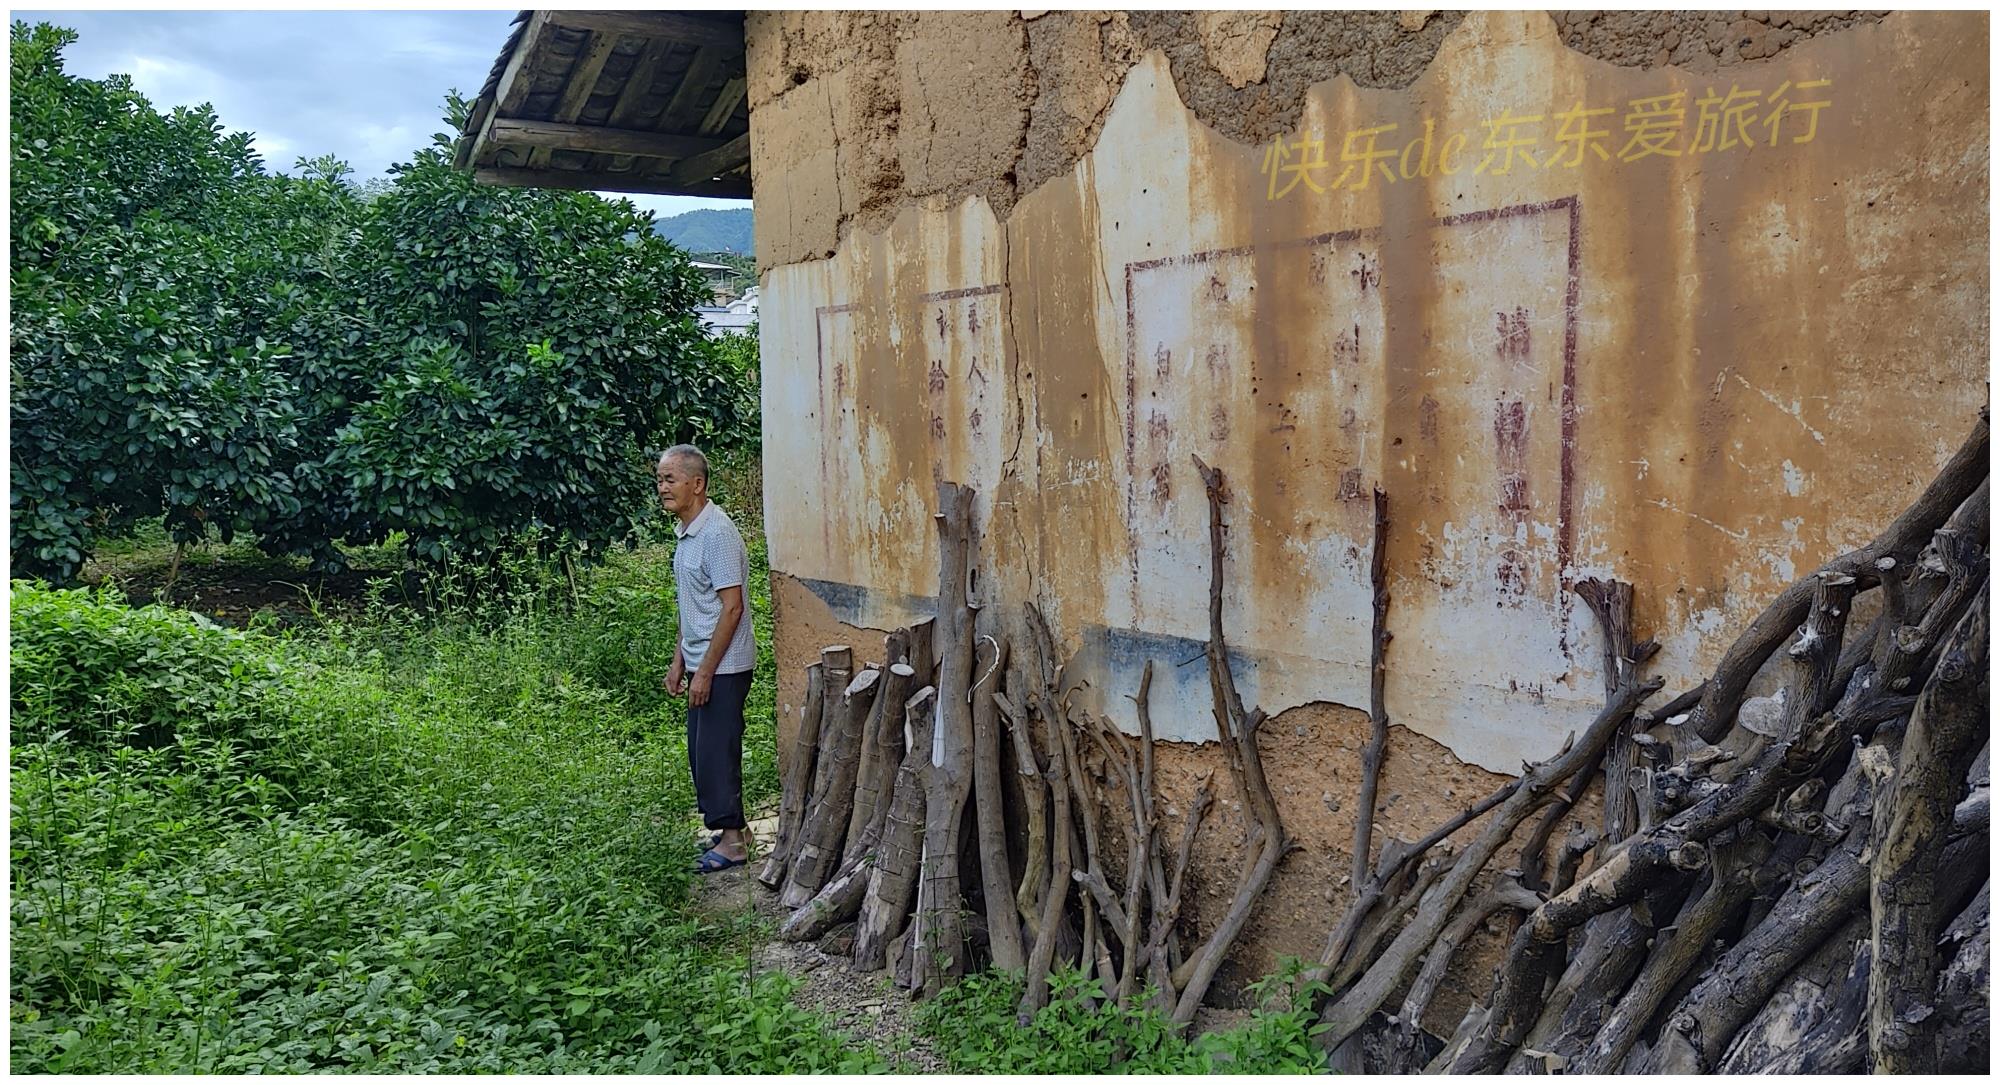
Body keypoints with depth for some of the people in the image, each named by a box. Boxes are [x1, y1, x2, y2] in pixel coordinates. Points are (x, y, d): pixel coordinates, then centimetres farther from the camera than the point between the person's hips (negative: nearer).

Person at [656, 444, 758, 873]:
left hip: (724, 666, -10)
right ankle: (732, 826, 26)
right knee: (701, 751, 15)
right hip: (702, 663, 10)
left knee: (715, 750, -3)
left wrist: (705, 671, -20)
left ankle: (732, 840, 7)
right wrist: (679, 660, 17)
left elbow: (731, 607, -22)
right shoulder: (686, 532, 11)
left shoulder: (717, 533, -19)